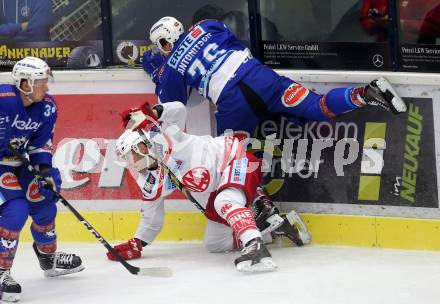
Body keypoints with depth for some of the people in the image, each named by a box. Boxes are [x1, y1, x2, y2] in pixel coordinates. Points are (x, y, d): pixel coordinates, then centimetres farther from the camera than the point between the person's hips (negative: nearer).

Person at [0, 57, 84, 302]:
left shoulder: (47, 107, -6)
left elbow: (41, 143, 0)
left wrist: (45, 170, -12)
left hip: (20, 161, 8)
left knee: (44, 203, 14)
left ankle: (49, 258, 39)